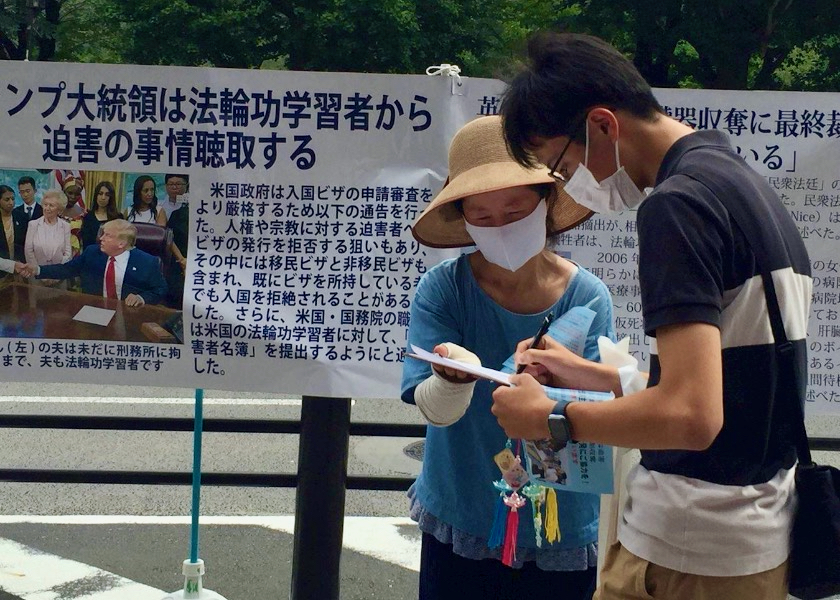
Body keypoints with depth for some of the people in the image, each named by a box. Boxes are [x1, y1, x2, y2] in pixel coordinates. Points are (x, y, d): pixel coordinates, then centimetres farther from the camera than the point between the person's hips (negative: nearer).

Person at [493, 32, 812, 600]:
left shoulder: (678, 202, -18)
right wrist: (588, 374, 18)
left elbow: (690, 415, -27)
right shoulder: (752, 185, 11)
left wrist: (549, 417, -14)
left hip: (690, 553, -9)